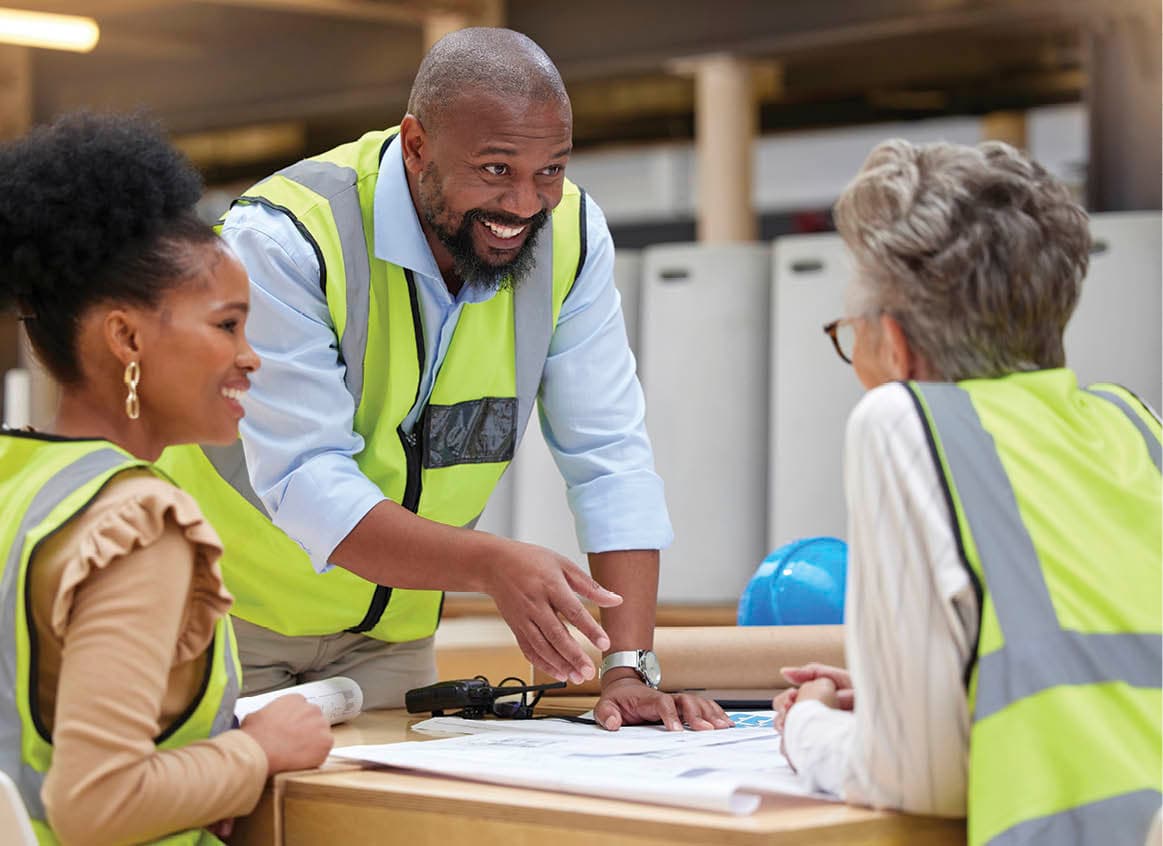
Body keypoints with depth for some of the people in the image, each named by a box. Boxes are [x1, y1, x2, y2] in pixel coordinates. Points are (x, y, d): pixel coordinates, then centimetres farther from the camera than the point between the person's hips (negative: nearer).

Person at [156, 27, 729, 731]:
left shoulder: (570, 235, -11)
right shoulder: (284, 239, -26)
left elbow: (610, 458, -13)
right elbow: (308, 484, -31)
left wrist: (630, 669, -24)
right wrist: (490, 565, -46)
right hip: (228, 609, -4)